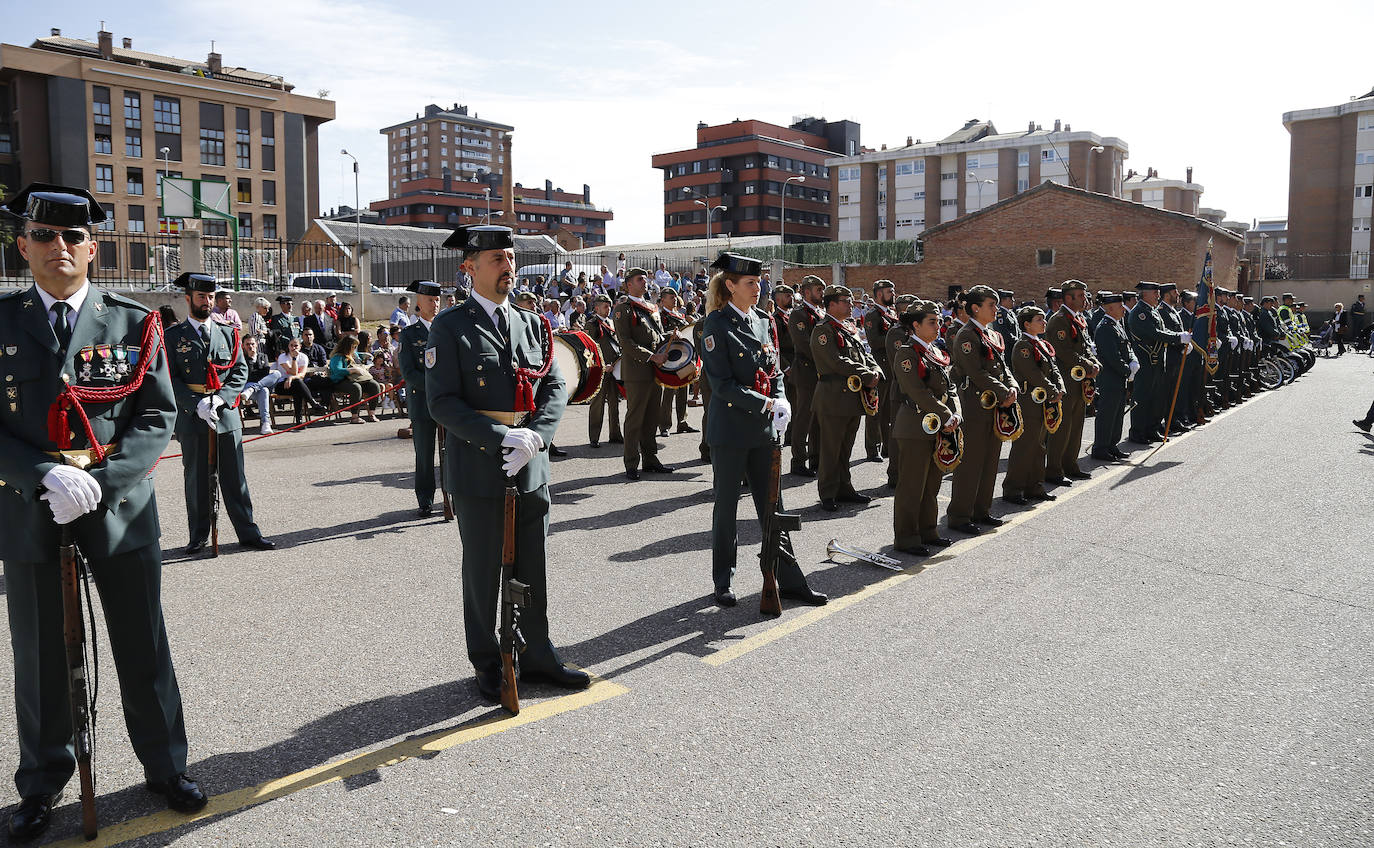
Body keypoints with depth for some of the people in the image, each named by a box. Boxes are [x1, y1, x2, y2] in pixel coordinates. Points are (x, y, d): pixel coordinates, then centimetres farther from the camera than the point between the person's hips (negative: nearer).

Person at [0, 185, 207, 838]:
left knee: (144, 650, 9)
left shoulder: (133, 324, 1)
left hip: (120, 508, 0)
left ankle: (165, 768, 28)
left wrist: (99, 480, -16)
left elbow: (158, 418, -3)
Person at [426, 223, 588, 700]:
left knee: (534, 567, 13)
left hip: (531, 466, 5)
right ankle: (486, 665, 25)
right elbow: (443, 402, -12)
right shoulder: (450, 328, -5)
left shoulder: (532, 325, 11)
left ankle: (538, 658, 28)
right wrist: (503, 438, -21)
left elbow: (555, 386, 6)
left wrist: (535, 436, -12)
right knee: (482, 571, 9)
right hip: (478, 469, -4)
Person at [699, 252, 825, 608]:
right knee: (726, 506, 7)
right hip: (730, 428, -5)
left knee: (772, 505, 10)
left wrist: (782, 400, -4)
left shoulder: (764, 321, 10)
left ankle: (788, 580, 17)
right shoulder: (717, 324, -10)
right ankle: (723, 582, 20)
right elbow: (722, 384, -15)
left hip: (764, 430, 6)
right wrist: (766, 405, -20)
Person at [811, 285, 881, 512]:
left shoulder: (851, 329, 18)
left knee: (846, 447, 15)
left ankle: (844, 489, 24)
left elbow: (865, 355, 17)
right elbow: (837, 362, -19)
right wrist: (866, 377, -17)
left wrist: (875, 372, -4)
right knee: (831, 448, -1)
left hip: (854, 397, 8)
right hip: (834, 397, -8)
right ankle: (828, 494, 7)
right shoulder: (823, 330, -10)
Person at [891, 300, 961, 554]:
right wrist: (946, 417, -17)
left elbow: (950, 388, 13)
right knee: (912, 485, -1)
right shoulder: (906, 353, -12)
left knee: (932, 483, 15)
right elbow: (919, 392, -19)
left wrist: (955, 414, -4)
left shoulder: (937, 353, 15)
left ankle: (927, 531, 27)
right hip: (915, 427, -8)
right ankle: (906, 538, 7)